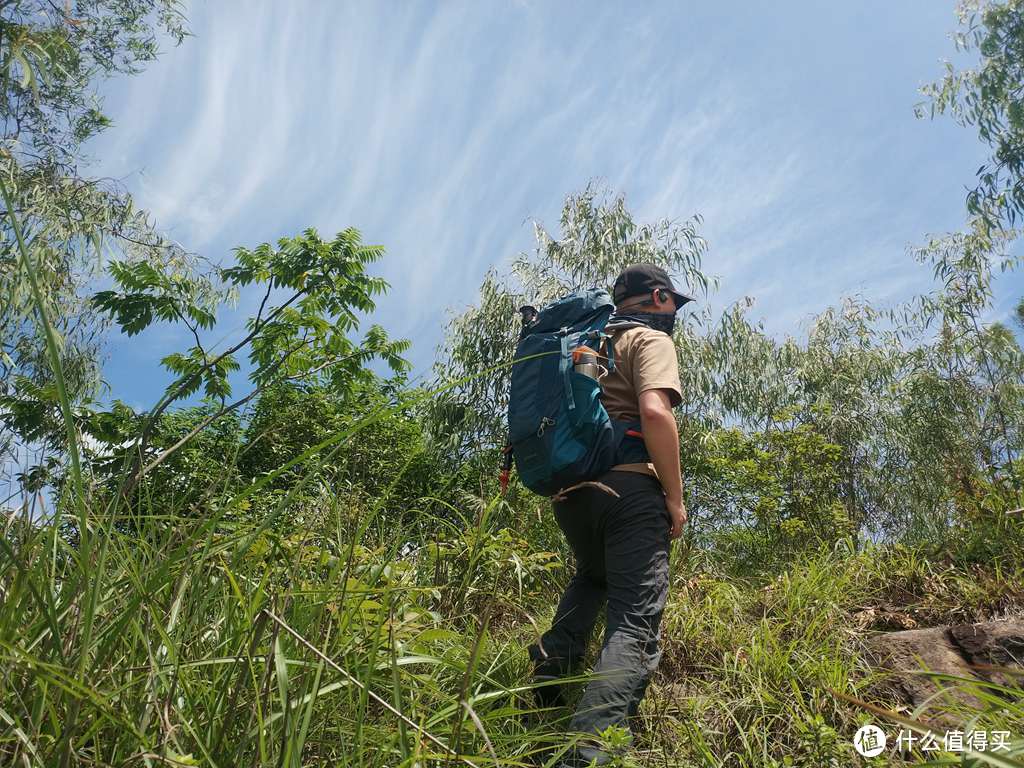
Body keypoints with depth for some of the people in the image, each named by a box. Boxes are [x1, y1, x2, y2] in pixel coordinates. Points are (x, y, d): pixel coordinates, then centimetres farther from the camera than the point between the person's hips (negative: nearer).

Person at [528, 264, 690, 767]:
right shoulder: (650, 339, 1)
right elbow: (654, 413, -17)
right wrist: (675, 497, -11)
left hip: (570, 489, 7)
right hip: (627, 486, -7)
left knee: (592, 578, 32)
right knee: (635, 622, -7)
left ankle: (550, 666, 13)